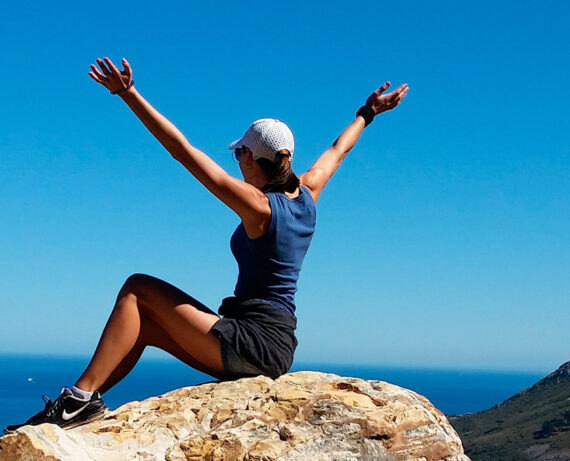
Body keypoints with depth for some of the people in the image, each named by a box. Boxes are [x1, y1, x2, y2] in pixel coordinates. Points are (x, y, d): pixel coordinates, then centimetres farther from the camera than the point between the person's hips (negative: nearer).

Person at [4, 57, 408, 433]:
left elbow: (183, 151, -19)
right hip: (277, 346, 9)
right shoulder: (307, 195, 6)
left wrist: (129, 94, -19)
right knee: (145, 325, 15)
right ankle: (79, 404, 12)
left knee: (139, 290, -4)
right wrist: (368, 113, 42)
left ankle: (83, 396, -9)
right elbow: (337, 151, 26)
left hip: (252, 343, -9)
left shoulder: (257, 205, -15)